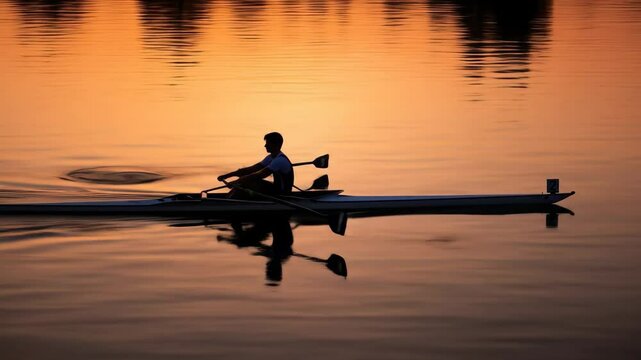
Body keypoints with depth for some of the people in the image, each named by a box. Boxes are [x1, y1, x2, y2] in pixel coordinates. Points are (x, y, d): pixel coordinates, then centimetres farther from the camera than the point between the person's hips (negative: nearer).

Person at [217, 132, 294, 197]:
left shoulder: (280, 160, -22)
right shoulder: (272, 158, 11)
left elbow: (259, 175, -27)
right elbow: (251, 169, 9)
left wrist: (237, 182, -25)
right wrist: (228, 175, 2)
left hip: (281, 194, -10)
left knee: (245, 181, -17)